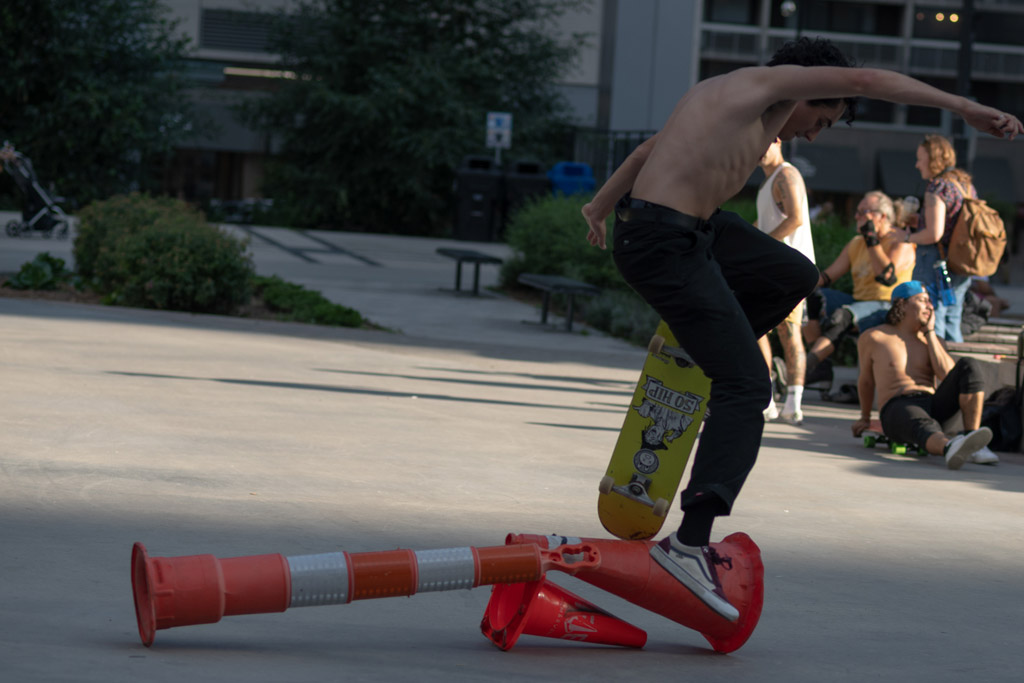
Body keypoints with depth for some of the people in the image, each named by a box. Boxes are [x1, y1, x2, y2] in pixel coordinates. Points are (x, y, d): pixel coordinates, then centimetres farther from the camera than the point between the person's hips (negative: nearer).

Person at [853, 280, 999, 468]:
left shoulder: (932, 340, 19)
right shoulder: (873, 338, 9)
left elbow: (947, 376, 0)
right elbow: (866, 380, 23)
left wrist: (930, 333, 3)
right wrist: (865, 418, 32)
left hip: (932, 404, 5)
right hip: (897, 409, -5)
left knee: (969, 366, -21)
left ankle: (974, 445, -36)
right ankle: (950, 448, -80)